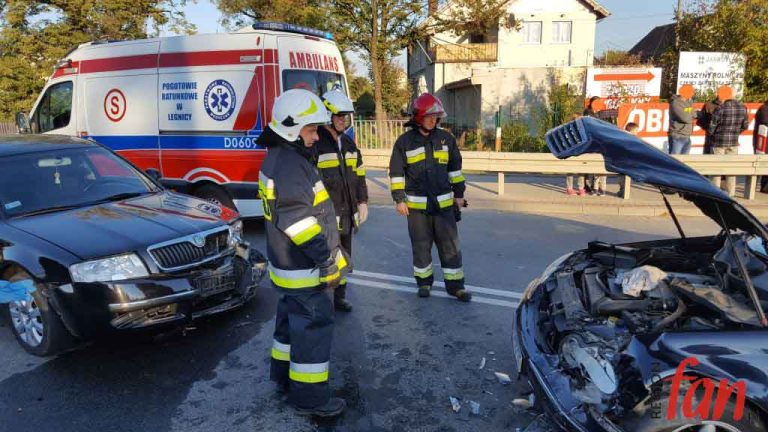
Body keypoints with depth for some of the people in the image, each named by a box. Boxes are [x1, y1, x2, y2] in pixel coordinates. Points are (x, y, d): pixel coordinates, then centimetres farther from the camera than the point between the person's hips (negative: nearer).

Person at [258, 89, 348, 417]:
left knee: (292, 319, 22)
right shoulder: (289, 166, -23)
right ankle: (309, 396, 12)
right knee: (314, 326, 0)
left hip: (289, 265, 11)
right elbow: (300, 223, -27)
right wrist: (329, 261, -21)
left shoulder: (280, 157, 11)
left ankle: (284, 375, 39)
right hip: (305, 269, -11)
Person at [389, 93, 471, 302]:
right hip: (417, 205, -1)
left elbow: (455, 168, 14)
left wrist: (459, 193, 12)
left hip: (444, 203, 2)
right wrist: (399, 199, -4)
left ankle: (455, 284, 14)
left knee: (450, 245, 4)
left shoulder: (446, 138, 6)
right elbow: (396, 172, 1)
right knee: (421, 246, 9)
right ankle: (424, 282, 25)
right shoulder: (405, 141, -1)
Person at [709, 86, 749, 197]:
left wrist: (712, 134, 9)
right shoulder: (742, 108, 0)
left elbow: (712, 125, -11)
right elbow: (745, 125, 7)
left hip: (719, 141, -4)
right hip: (734, 142, 4)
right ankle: (731, 191, 17)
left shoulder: (721, 108, -16)